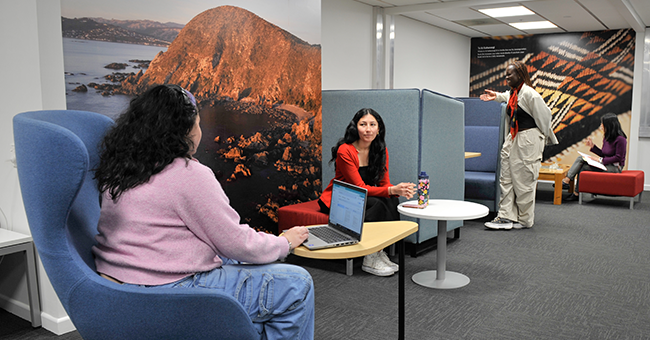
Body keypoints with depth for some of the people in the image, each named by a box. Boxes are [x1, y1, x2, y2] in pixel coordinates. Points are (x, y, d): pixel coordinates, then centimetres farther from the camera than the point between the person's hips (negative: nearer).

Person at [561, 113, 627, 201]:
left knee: (583, 167, -22)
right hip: (605, 164, 8)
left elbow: (618, 157, -18)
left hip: (615, 167, -8)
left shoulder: (620, 139, -16)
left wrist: (600, 160, -19)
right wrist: (592, 146, 6)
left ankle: (576, 194, -15)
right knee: (580, 159, -11)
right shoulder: (606, 138, 10)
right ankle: (567, 180, -20)